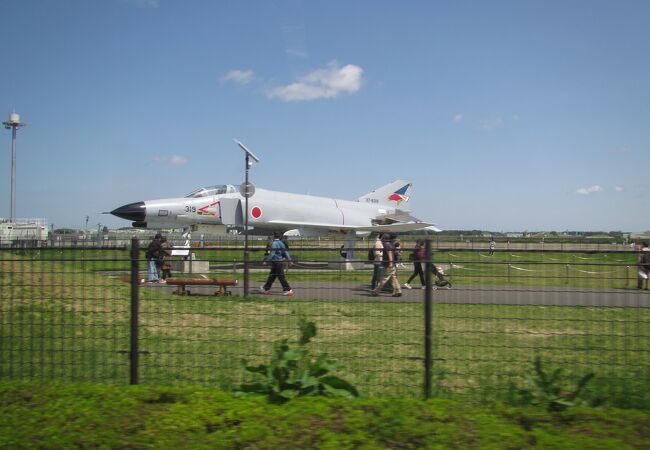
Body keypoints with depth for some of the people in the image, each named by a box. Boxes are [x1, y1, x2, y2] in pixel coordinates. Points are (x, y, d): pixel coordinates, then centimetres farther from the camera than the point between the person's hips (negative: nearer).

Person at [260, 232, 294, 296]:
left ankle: (288, 290, -7)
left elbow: (272, 253, -19)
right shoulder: (281, 243, 13)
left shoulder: (274, 243, -13)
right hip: (281, 261, 9)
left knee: (281, 277, -6)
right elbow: (286, 252, 14)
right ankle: (266, 288, 24)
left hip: (276, 262, -9)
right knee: (271, 276, 16)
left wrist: (266, 260, -14)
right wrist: (289, 260, 16)